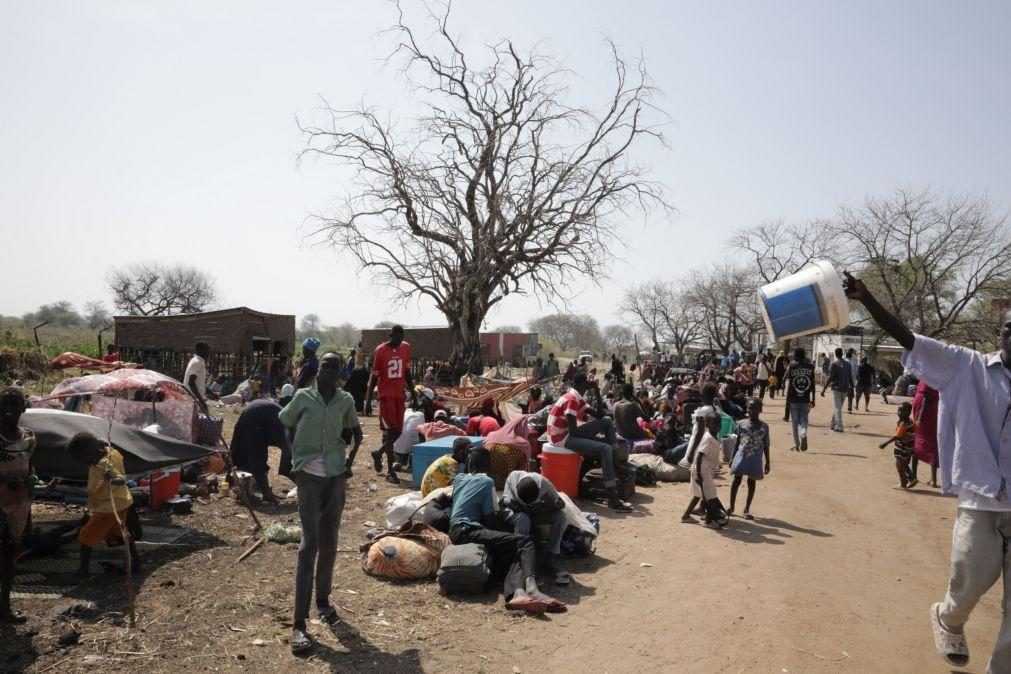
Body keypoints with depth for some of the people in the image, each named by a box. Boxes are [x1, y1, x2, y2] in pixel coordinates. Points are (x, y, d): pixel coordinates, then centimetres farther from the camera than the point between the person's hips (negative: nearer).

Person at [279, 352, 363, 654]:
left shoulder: (346, 400, 1)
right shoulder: (303, 397, -5)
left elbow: (356, 432, 16)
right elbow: (283, 425, 9)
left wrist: (350, 460, 6)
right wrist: (294, 461, 5)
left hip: (336, 476, 3)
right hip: (309, 475, -3)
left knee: (329, 543, 10)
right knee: (310, 544, -10)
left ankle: (323, 600, 30)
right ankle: (299, 622, -6)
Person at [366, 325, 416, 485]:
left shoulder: (406, 348, 6)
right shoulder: (380, 351, -8)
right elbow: (374, 377, -5)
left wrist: (413, 394, 12)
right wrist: (368, 399, -7)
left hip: (400, 394, 5)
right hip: (386, 395, -5)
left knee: (398, 431, 6)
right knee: (390, 431, -7)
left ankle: (378, 454, 32)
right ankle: (390, 471, 0)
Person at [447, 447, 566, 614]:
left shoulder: (458, 478, 21)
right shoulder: (487, 482, 4)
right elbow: (490, 520, 1)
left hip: (455, 533, 7)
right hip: (467, 531, -7)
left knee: (515, 554, -3)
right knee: (525, 541, -12)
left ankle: (516, 593, -35)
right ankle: (531, 587, -39)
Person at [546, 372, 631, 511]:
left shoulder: (577, 398, 12)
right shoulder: (572, 399, -18)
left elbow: (599, 414, 13)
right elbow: (573, 431, -22)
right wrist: (594, 433, -9)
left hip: (569, 432, 10)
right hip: (562, 437, -10)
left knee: (607, 422, 7)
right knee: (605, 449, -21)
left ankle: (615, 466, 5)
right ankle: (613, 499, -23)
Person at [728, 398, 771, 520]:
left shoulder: (764, 426, -2)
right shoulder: (741, 424, -1)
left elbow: (766, 446, 3)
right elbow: (737, 442, 5)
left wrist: (767, 462, 3)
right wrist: (732, 458, 5)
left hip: (755, 460, 0)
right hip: (741, 457, 0)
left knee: (752, 482, 8)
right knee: (736, 481, 5)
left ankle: (747, 509, 19)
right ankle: (731, 506, 18)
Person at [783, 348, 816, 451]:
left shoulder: (791, 366, -6)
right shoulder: (810, 367, -1)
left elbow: (788, 384, -8)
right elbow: (812, 385, 1)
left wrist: (787, 399, -2)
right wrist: (813, 399, 9)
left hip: (793, 399, -1)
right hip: (806, 399, 1)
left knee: (794, 422, 9)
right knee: (804, 420, 14)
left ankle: (796, 446, 14)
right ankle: (804, 434, -17)